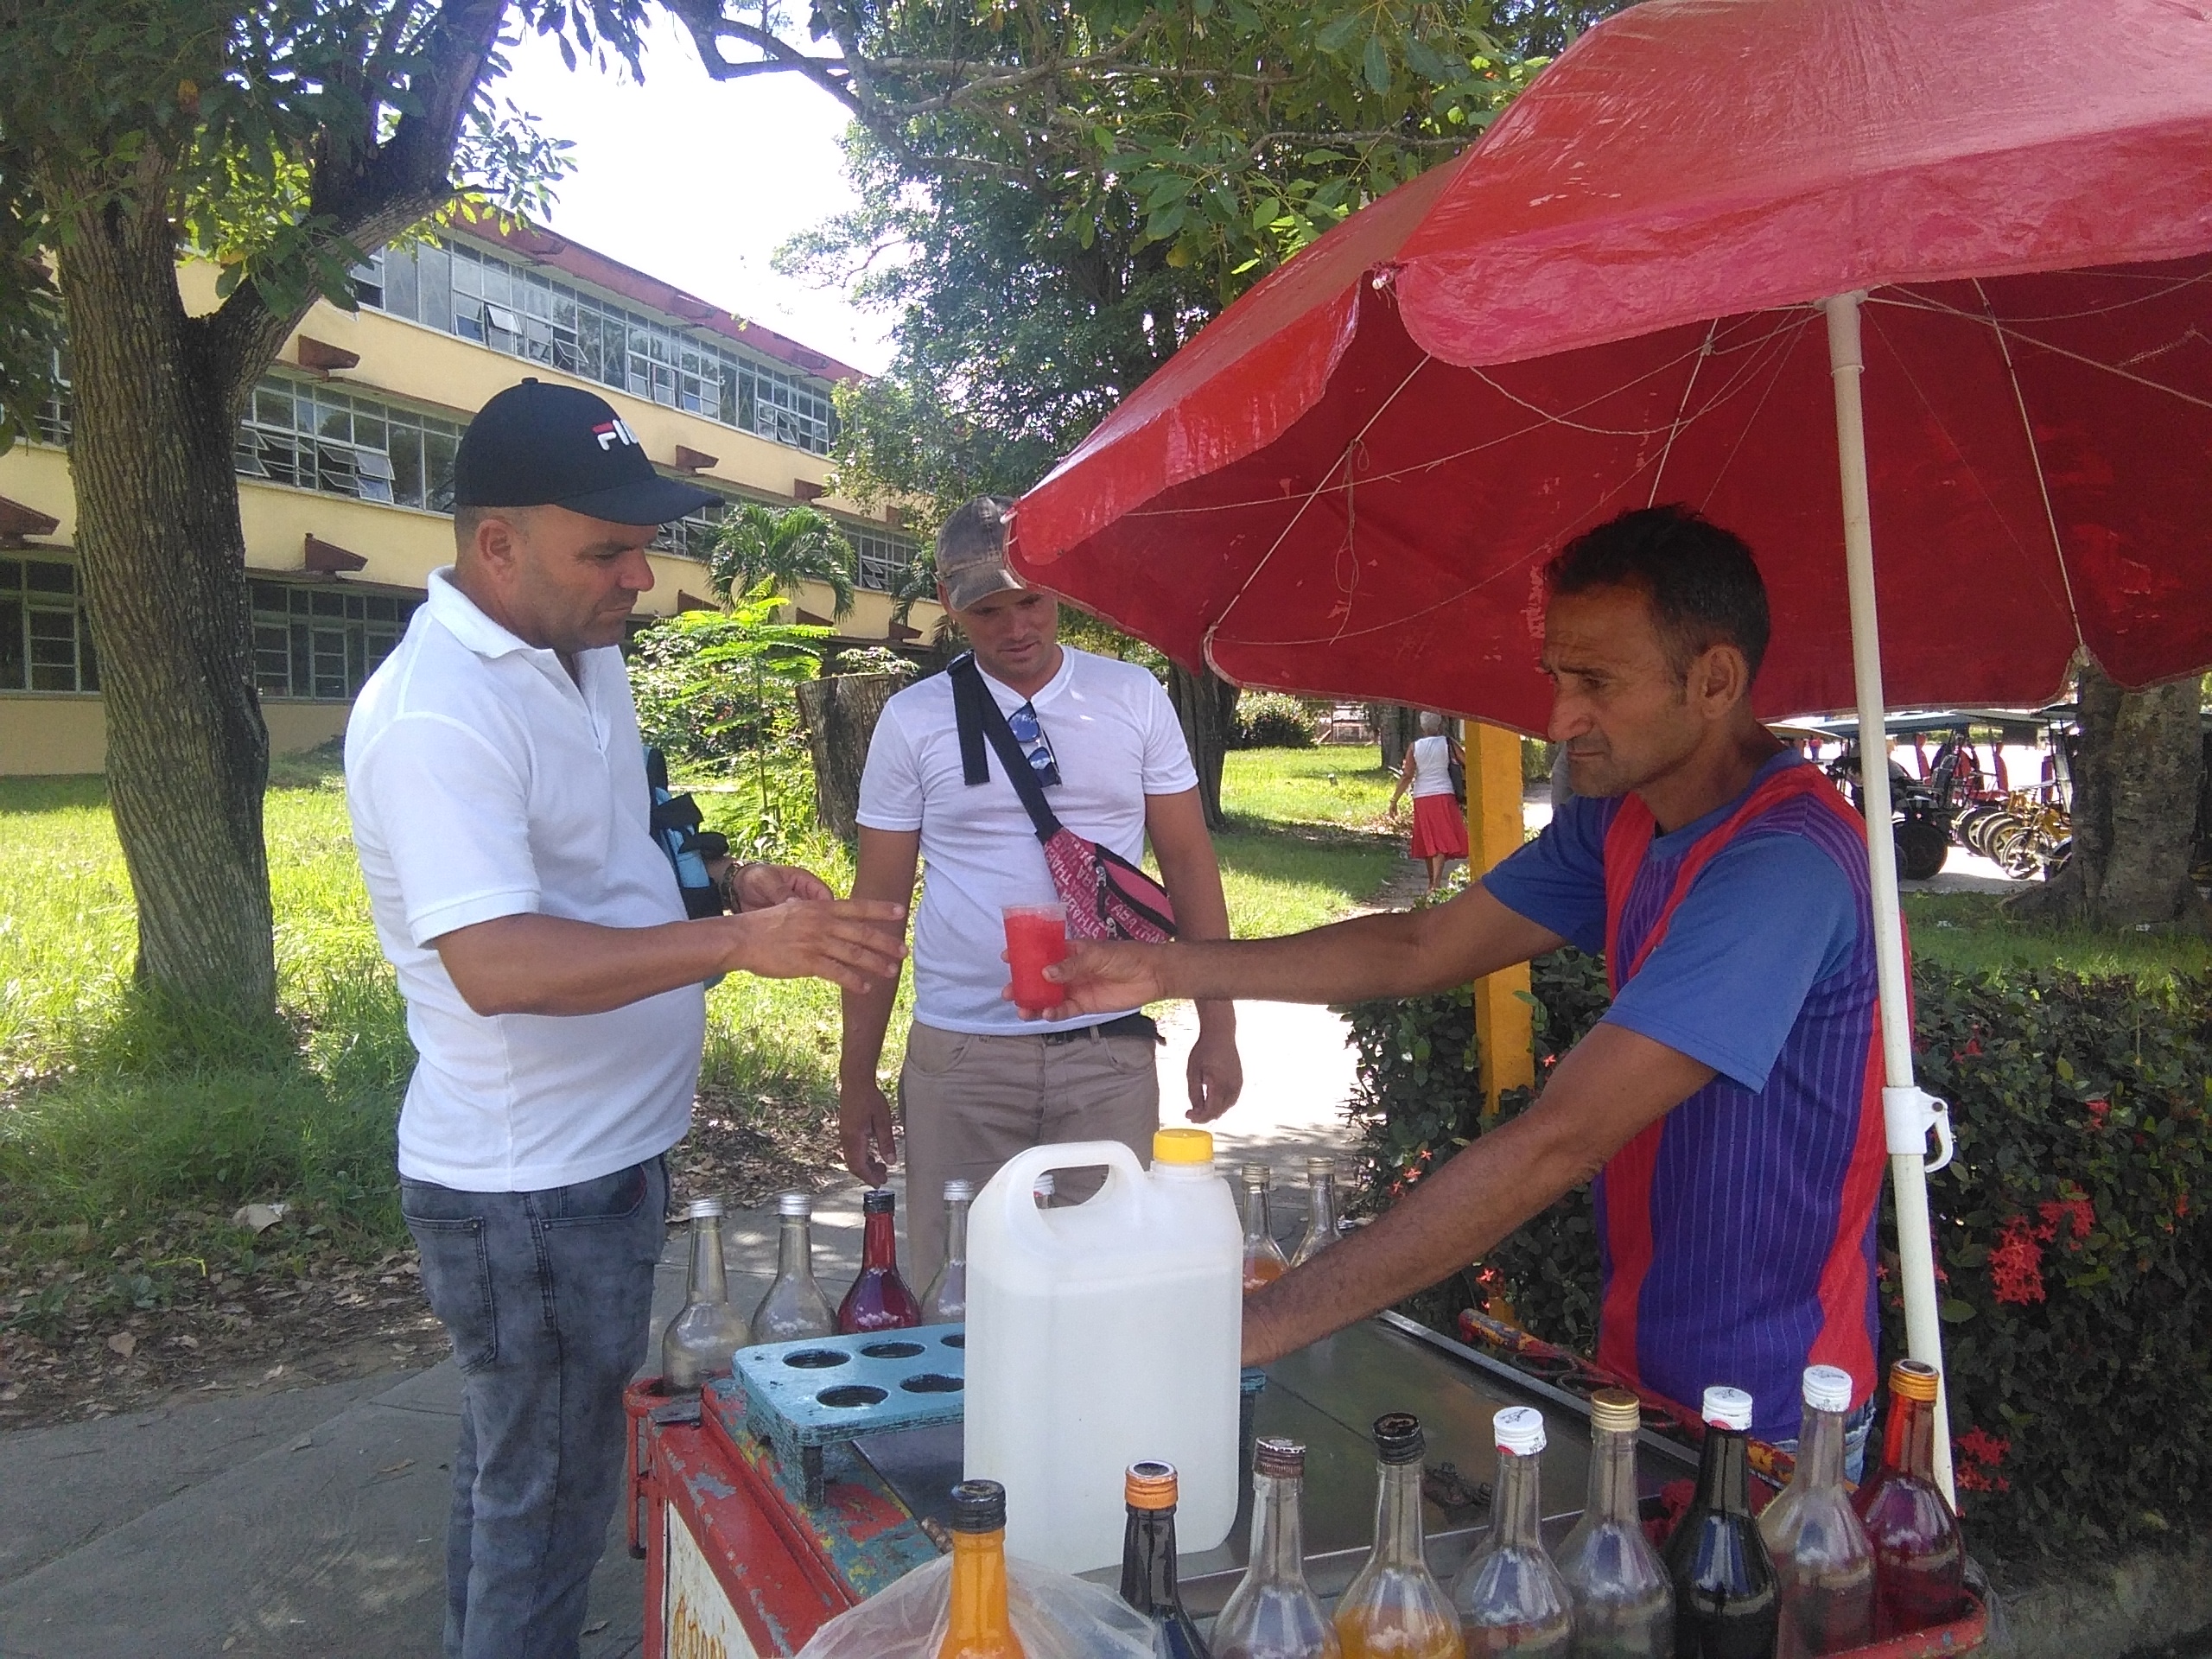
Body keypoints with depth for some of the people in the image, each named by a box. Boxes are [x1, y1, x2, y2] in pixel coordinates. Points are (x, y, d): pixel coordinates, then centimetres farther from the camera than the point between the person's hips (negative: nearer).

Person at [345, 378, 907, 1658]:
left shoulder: (584, 655, 7)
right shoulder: (435, 713, -23)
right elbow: (496, 964, -32)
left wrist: (725, 879, 2)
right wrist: (741, 941, -37)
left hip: (608, 1151, 9)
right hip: (528, 1185, -9)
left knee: (520, 1470, 24)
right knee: (545, 1501, 7)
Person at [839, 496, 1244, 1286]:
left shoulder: (1133, 697, 4)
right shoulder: (912, 720, 3)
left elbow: (1188, 865, 7)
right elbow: (878, 904, 5)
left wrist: (1217, 1027, 2)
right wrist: (856, 1076, 5)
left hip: (1110, 1049, 1)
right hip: (959, 1055, 0)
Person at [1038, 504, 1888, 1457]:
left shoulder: (1786, 863, -29)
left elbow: (1556, 1145, -34)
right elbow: (1424, 948, 5)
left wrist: (1265, 1323, -33)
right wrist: (1170, 971, -3)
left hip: (1763, 1418, -7)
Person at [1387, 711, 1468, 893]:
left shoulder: (1414, 747, 1)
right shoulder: (1447, 743, -3)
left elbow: (1407, 777, -2)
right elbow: (1467, 762, -4)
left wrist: (1394, 800, 3)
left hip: (1421, 798, 3)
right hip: (1443, 795, -2)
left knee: (1428, 842, 14)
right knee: (1442, 841, -7)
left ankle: (1432, 882, 26)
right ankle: (1436, 884, -21)